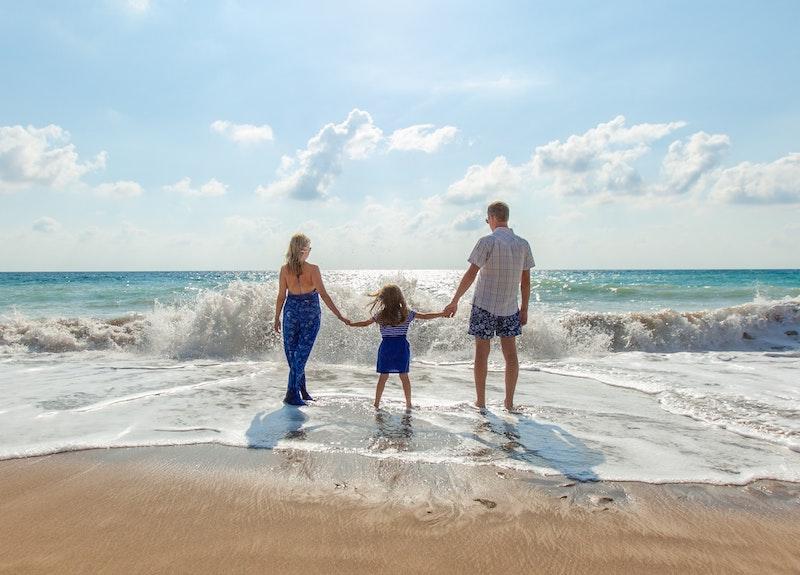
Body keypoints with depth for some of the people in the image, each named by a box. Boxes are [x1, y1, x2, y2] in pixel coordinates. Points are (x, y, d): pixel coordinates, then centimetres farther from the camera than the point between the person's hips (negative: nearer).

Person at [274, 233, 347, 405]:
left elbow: (281, 296, 0)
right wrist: (339, 316, -12)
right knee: (301, 354, 3)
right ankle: (292, 394, 2)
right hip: (310, 314, -3)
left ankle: (302, 391, 21)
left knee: (292, 353, 14)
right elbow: (323, 295, -16)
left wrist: (277, 319, 11)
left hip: (291, 312, 3)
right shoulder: (313, 269, -13)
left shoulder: (285, 269, -4)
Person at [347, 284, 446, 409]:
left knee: (383, 376, 8)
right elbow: (425, 316, 2)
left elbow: (365, 323, 8)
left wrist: (350, 323, 25)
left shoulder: (380, 315, -1)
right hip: (402, 346, 0)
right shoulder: (407, 313, -2)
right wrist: (442, 314, 12)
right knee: (404, 376, 8)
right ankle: (408, 404, 14)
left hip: (386, 346, 0)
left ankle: (376, 403, 12)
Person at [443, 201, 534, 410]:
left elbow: (471, 275, -13)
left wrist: (454, 301, -7)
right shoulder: (523, 244, 3)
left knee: (481, 353, 5)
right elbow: (526, 281, 6)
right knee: (510, 353, 9)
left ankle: (481, 402, 11)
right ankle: (509, 402, 15)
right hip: (510, 307, 4)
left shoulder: (487, 242, -11)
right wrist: (524, 309, 14)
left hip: (484, 306, -4)